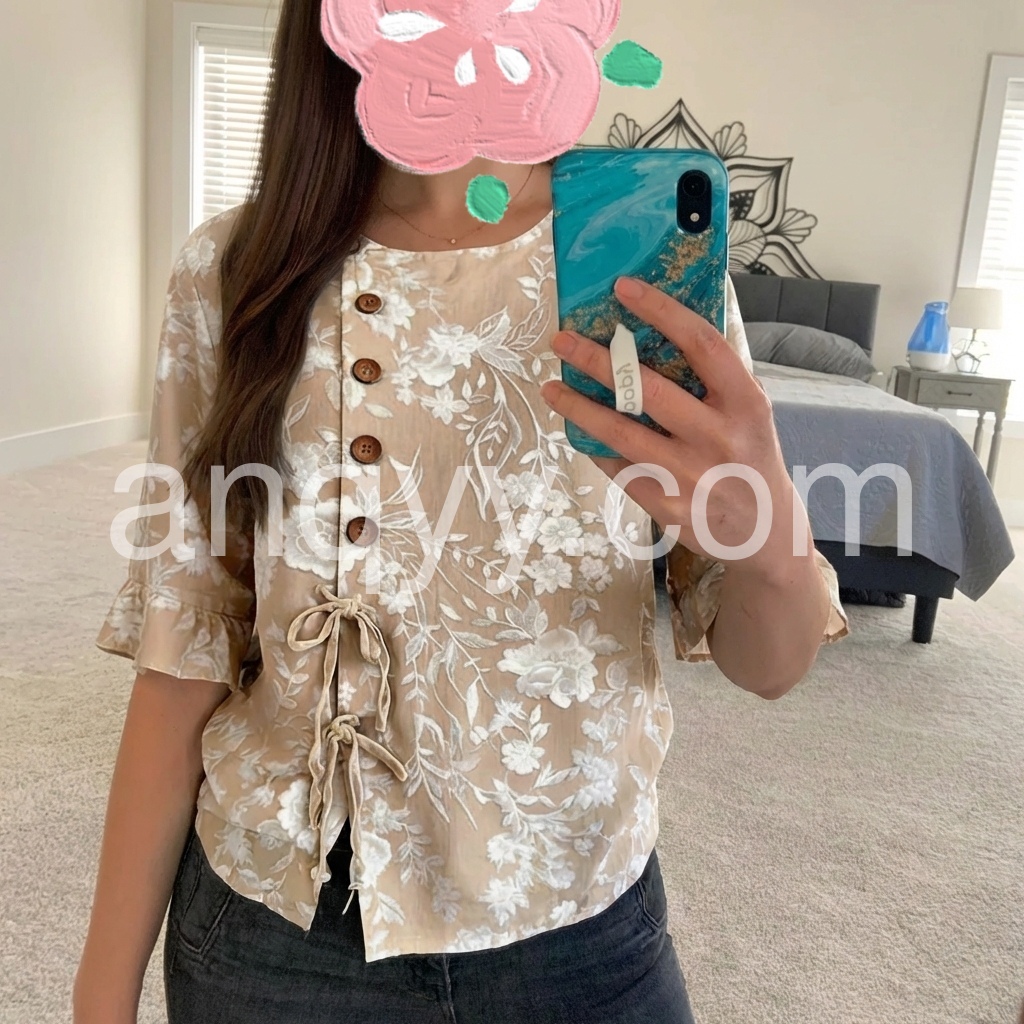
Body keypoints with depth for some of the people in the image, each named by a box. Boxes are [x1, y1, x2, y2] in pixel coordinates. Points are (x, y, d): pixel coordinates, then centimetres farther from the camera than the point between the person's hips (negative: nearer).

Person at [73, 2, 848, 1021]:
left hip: (576, 936, 1)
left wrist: (769, 539, -29)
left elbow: (767, 665, -7)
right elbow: (182, 664, -5)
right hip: (268, 936, 0)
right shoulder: (231, 274, -9)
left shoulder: (649, 262, -9)